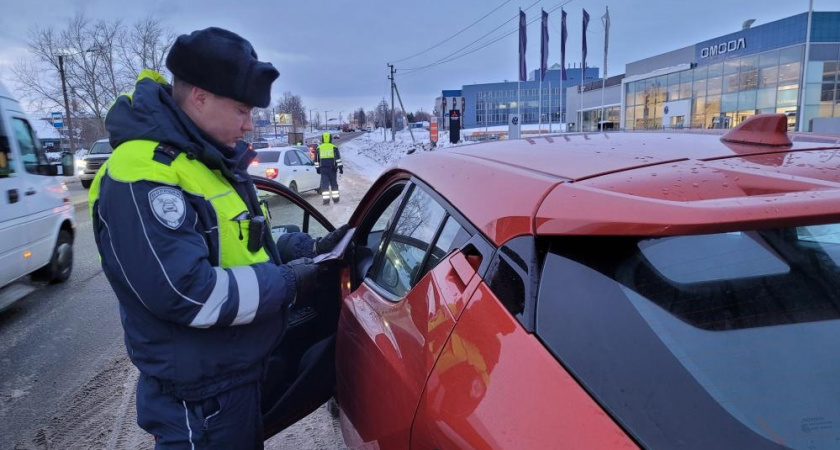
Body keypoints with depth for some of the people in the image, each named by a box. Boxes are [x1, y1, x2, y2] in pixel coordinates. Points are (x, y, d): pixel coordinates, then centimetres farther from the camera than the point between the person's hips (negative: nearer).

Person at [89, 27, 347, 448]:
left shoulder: (211, 158, 7)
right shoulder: (142, 175, -25)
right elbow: (185, 293, -31)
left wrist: (308, 247, 2)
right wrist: (286, 282, -21)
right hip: (200, 395, -9)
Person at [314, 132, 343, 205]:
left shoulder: (318, 148, 6)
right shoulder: (334, 147, 2)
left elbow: (316, 159, 11)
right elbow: (338, 158, -4)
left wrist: (317, 168, 20)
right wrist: (340, 167, -3)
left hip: (323, 169, 0)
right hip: (332, 168, 0)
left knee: (324, 184, -2)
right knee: (334, 183, 12)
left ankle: (326, 199, -11)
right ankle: (335, 198, 17)